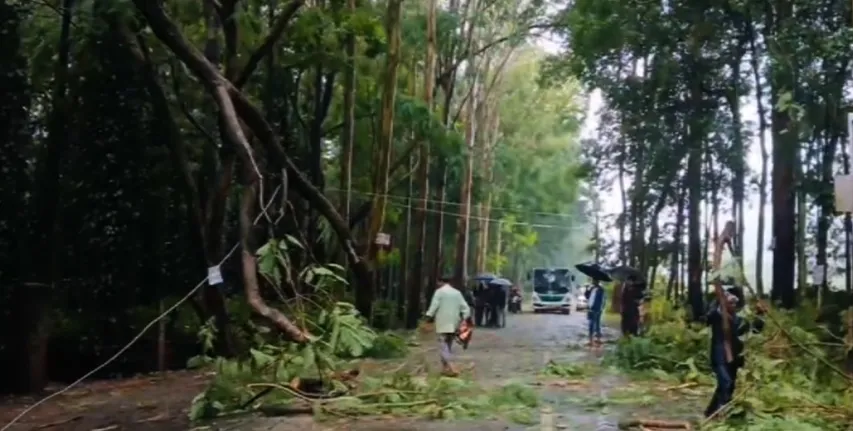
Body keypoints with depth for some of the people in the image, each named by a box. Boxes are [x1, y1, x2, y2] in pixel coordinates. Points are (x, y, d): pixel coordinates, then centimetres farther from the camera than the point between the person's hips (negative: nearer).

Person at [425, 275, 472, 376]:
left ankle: (450, 367, -20)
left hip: (443, 323, -6)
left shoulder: (439, 292, -5)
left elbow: (434, 306, -11)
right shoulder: (457, 293, 11)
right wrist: (467, 318, 6)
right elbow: (465, 307, 6)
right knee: (448, 345, 16)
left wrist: (429, 316, -4)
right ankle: (445, 367, 21)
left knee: (443, 345, -6)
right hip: (454, 323, 6)